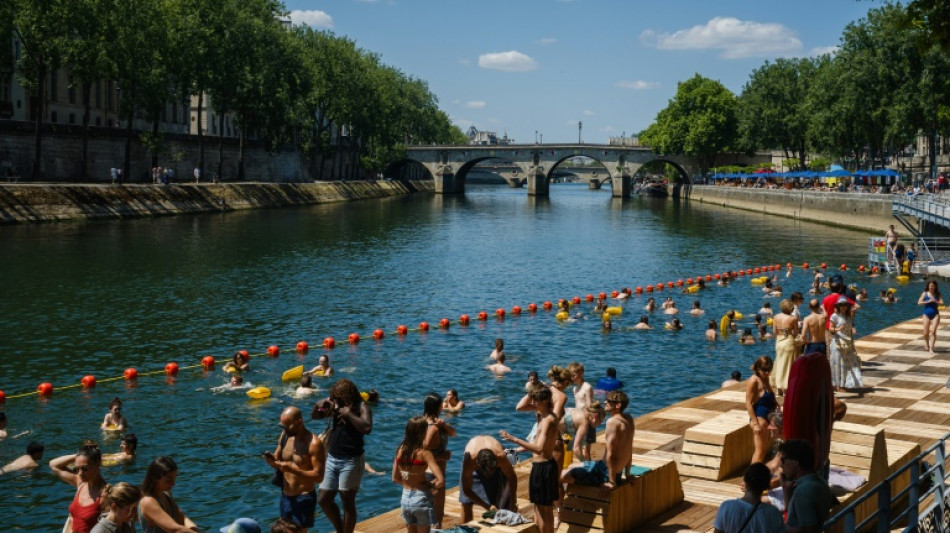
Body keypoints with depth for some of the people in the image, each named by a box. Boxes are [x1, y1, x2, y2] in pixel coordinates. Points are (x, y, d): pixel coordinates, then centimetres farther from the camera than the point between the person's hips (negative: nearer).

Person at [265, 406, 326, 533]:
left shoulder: (314, 444, -19)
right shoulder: (285, 436, 1)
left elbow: (318, 476, -21)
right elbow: (277, 460, 12)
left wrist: (292, 469, -30)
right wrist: (271, 459, -13)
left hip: (304, 498, -7)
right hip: (285, 496, 7)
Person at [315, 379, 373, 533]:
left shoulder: (361, 407, -12)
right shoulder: (336, 406, 6)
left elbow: (367, 428, -30)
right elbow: (316, 416, 17)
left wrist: (349, 414, -29)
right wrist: (319, 405, -3)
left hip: (351, 461, -7)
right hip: (332, 458, 7)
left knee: (347, 502, 2)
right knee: (324, 499, 12)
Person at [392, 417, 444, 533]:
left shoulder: (400, 450, -2)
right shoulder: (424, 453, -17)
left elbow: (395, 479, 8)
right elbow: (441, 481, -23)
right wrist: (431, 485, -4)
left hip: (405, 498, 5)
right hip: (421, 499, -5)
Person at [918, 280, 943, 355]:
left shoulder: (938, 294, 2)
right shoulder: (925, 293, 0)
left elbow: (942, 303, -6)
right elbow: (919, 302, -8)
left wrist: (936, 301, -23)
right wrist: (928, 301, -17)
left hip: (935, 314, 0)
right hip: (927, 314, 0)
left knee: (933, 332, -12)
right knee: (926, 333, 5)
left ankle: (931, 349, -12)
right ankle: (926, 344, 35)